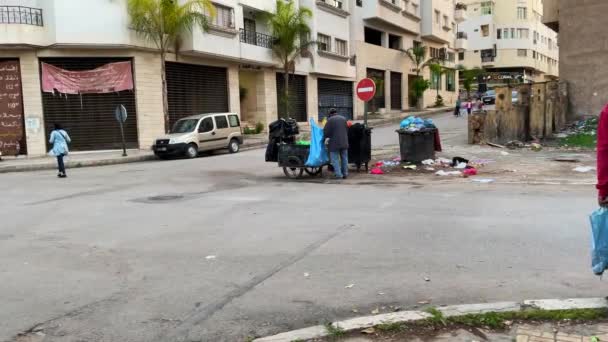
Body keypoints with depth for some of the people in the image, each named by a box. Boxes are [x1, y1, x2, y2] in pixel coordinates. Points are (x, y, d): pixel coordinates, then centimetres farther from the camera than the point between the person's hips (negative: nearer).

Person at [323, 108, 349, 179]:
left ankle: (339, 175, -4)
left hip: (334, 143, -6)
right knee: (344, 158, 15)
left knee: (335, 159, 0)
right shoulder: (343, 118, 8)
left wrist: (325, 138, 10)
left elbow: (326, 132, -11)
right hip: (344, 142, 6)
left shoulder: (330, 120, -10)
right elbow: (347, 130, 15)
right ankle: (345, 174, 20)